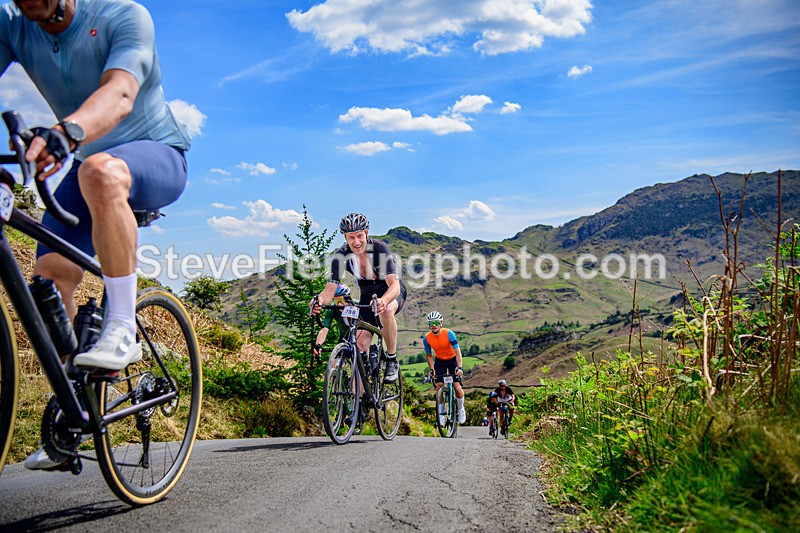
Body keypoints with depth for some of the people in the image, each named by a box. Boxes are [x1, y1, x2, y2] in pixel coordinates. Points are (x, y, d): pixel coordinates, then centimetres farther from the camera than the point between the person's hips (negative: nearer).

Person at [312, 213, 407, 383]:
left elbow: (394, 285, -39)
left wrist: (383, 300, -61)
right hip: (367, 295, 4)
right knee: (361, 345, -7)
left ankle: (392, 361, -21)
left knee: (386, 310, -39)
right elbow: (330, 288, -24)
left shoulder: (379, 248, -30)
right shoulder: (341, 255, -21)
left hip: (391, 292, -4)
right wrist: (320, 300, -48)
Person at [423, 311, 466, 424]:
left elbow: (457, 351, -28)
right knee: (439, 386, -11)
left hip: (452, 360, -2)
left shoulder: (448, 333, -26)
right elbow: (428, 355, -5)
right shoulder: (426, 338, -18)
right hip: (439, 361, 2)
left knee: (457, 387, -10)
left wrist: (459, 367, -38)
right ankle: (441, 414, 1)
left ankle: (461, 409, 15)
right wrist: (432, 369, -16)